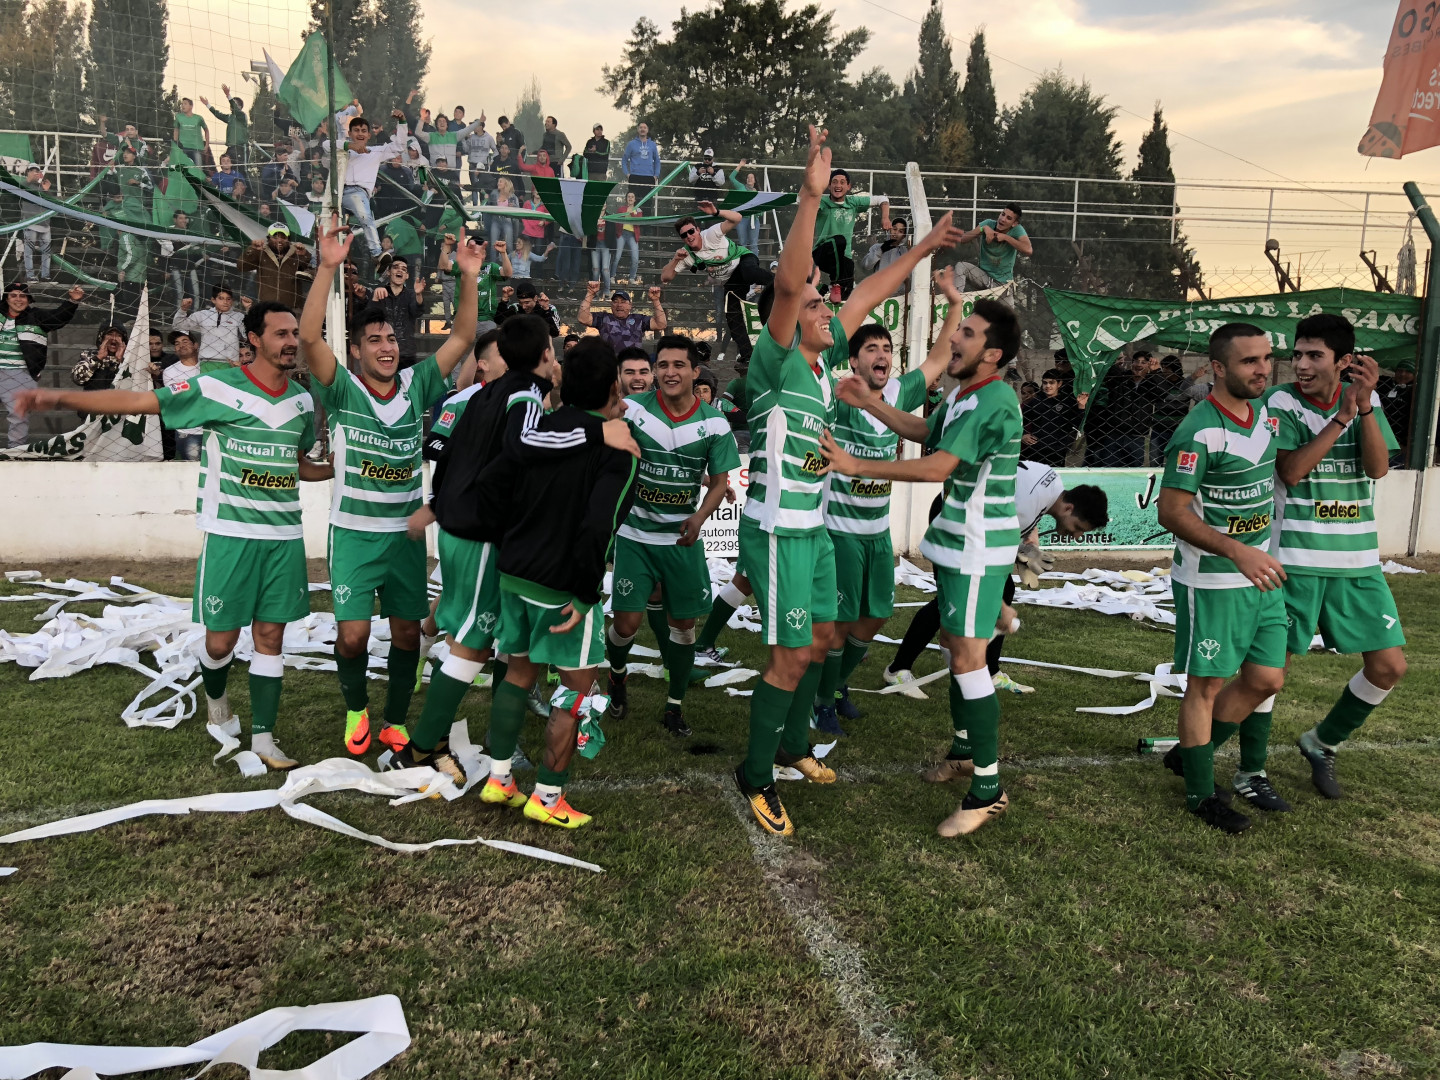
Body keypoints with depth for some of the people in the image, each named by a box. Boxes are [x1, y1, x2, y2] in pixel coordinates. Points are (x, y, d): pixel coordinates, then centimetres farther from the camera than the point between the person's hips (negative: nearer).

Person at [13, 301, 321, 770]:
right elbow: (137, 401, -10)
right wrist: (60, 397, -19)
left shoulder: (302, 399, 8)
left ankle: (262, 739, 14)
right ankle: (215, 697, 36)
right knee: (220, 639, 2)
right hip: (230, 534, -4)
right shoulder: (218, 388, -8)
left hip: (284, 537, 4)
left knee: (269, 637, 5)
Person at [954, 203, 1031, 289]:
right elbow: (962, 240, -12)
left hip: (1002, 282, -1)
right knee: (960, 266, -22)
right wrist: (983, 228, -25)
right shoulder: (989, 223, -6)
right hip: (983, 274, 1)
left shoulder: (1017, 229, -13)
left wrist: (1006, 237, -27)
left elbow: (1029, 251, -31)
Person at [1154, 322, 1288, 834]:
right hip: (1211, 580, -8)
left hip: (1261, 574, 8)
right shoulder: (1198, 432, -20)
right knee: (1206, 685, 3)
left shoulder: (1266, 412, 6)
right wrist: (1237, 551, -29)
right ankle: (1200, 792, 19)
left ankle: (1190, 751, 31)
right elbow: (1172, 511, -22)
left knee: (1266, 679, 12)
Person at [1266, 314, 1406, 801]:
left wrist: (1365, 405, -18)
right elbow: (1290, 472, -18)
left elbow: (1379, 467, -6)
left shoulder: (1366, 399, 5)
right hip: (1295, 559, -5)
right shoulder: (1282, 402, -8)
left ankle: (1320, 743, 28)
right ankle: (1250, 771, 13)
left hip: (1359, 560, 5)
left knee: (1390, 666, 7)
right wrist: (1342, 416, -20)